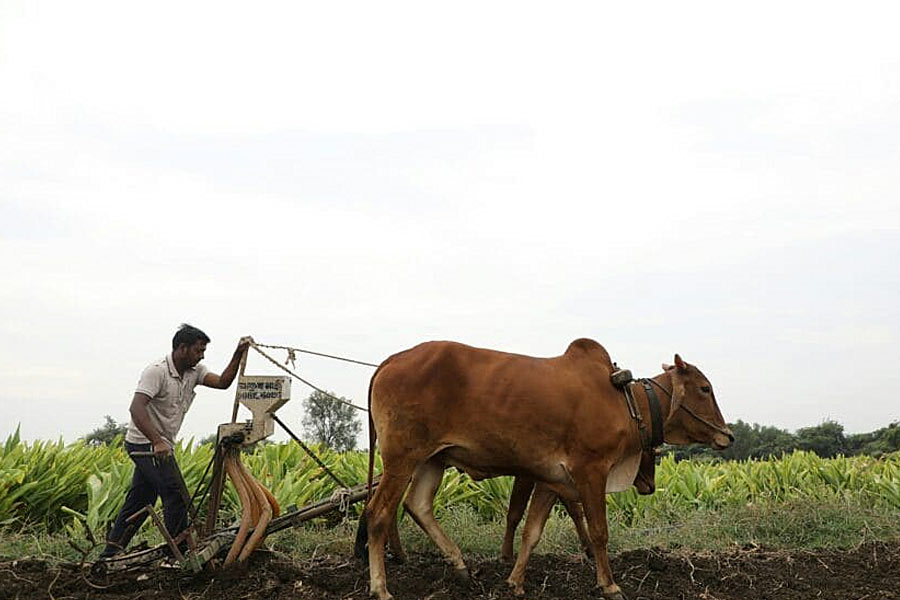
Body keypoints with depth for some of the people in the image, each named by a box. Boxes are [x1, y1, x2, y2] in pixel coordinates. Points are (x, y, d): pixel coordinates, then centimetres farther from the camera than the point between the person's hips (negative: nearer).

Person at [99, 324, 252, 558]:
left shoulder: (194, 371, 5)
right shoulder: (157, 372, -20)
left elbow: (222, 382, -6)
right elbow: (136, 408, -29)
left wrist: (238, 355, -17)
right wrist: (157, 442, -40)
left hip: (160, 445, 9)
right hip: (146, 443, -9)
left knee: (139, 500, 11)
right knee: (175, 493, -12)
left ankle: (111, 553, 17)